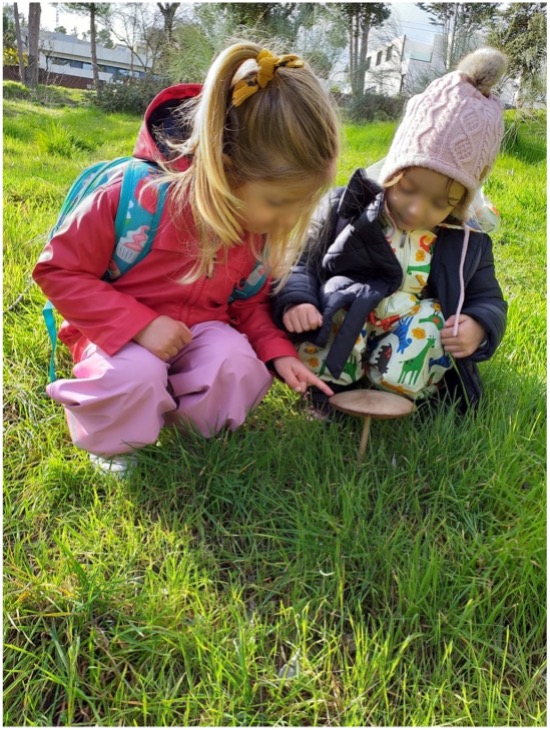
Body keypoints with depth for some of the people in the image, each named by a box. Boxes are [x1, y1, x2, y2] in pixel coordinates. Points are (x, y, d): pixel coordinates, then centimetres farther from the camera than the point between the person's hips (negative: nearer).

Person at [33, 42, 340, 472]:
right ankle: (110, 438, 1)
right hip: (123, 332, -3)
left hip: (202, 328, 4)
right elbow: (59, 270, -18)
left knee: (241, 369, -26)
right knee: (136, 376, -34)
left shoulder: (265, 223, -8)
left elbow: (250, 302, 7)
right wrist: (139, 323, -29)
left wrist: (277, 351, -12)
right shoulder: (137, 195, -26)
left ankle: (168, 410, 5)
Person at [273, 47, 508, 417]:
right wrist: (295, 299, -17)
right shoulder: (344, 209, 0)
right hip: (332, 350, -1)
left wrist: (479, 326, -9)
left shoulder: (469, 243, 5)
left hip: (413, 359, 1)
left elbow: (488, 301, 15)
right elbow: (300, 263, 5)